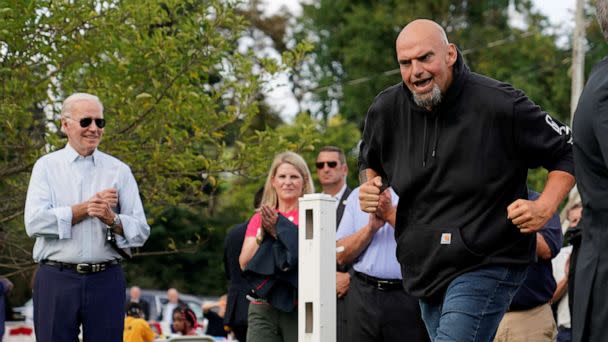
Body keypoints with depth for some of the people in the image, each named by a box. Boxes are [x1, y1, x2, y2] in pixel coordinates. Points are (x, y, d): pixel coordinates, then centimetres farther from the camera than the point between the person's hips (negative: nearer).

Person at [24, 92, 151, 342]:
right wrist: (86, 208, -10)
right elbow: (34, 222, -7)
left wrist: (112, 219, -15)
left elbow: (141, 232, 4)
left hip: (106, 281, 1)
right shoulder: (46, 166, 7)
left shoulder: (119, 171, 10)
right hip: (56, 281, -1)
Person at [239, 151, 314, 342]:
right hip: (263, 309, 3)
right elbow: (244, 263, 7)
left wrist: (280, 228, -11)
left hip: (300, 309, -3)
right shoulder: (259, 218, 17)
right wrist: (264, 234, -7)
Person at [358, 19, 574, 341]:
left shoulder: (501, 104, -14)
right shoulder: (386, 110, 1)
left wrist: (544, 207, -15)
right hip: (425, 269, 7)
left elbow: (567, 152, -2)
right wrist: (370, 187, 3)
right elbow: (369, 161, 24)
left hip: (488, 264, -7)